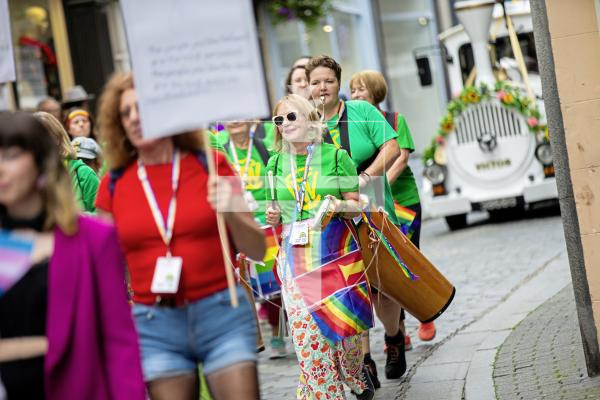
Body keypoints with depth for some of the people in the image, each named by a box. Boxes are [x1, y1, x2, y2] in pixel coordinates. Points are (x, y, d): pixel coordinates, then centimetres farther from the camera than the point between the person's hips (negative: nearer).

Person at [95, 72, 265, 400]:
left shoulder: (211, 166, 2)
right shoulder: (114, 185, 5)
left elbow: (257, 251, 1)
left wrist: (231, 213, -16)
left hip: (221, 312, -1)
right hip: (155, 326, 1)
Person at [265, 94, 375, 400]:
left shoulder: (336, 157, 0)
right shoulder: (275, 164, 10)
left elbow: (357, 208, 4)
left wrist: (341, 206, -17)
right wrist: (273, 218, -4)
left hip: (336, 255, -2)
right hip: (295, 258, 2)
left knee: (345, 326, -1)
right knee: (307, 333, -5)